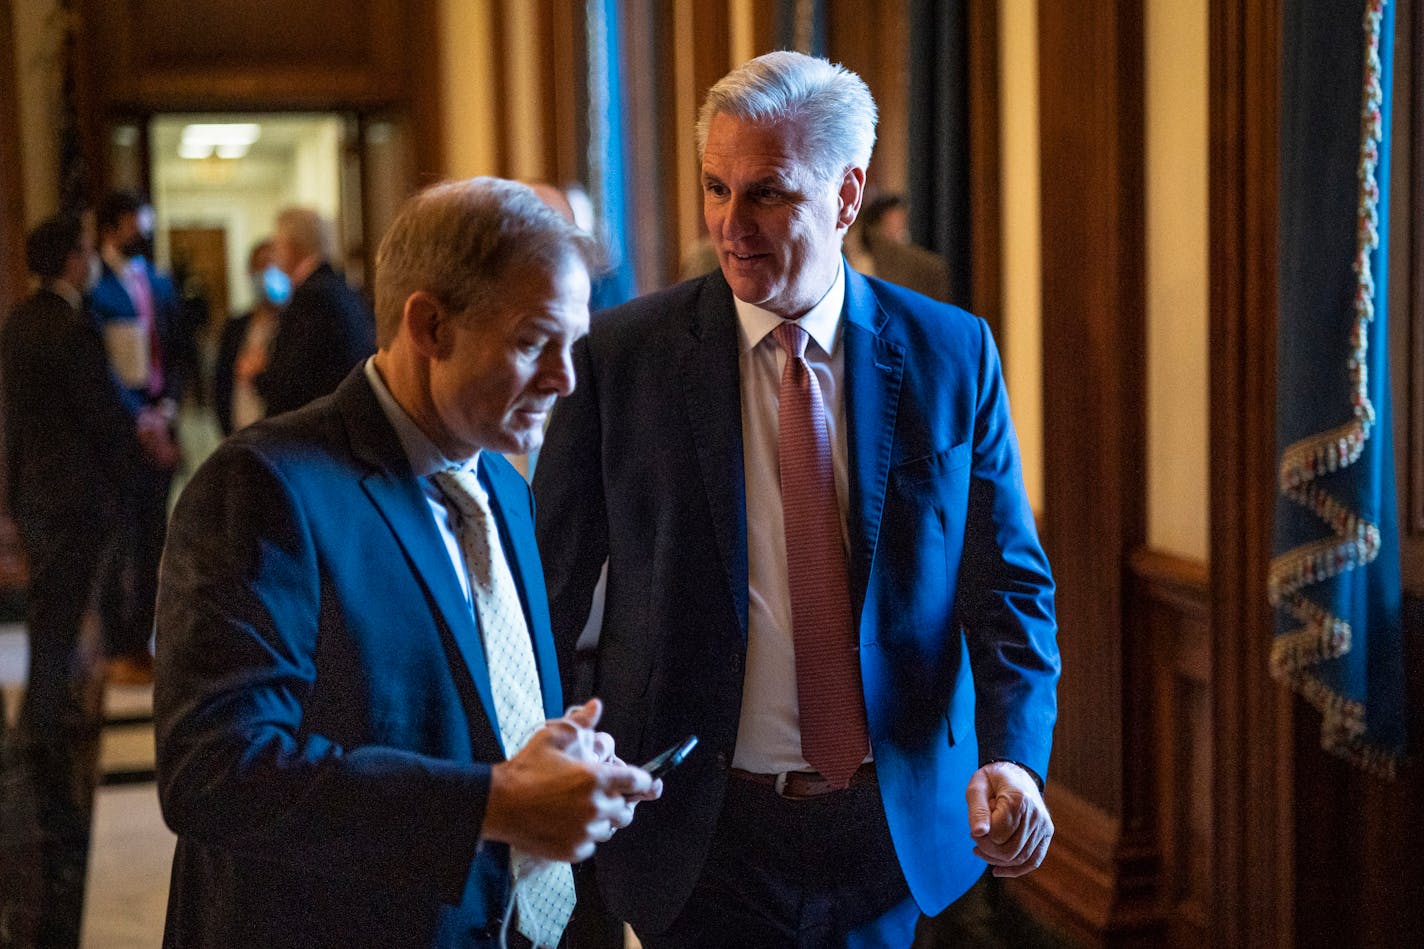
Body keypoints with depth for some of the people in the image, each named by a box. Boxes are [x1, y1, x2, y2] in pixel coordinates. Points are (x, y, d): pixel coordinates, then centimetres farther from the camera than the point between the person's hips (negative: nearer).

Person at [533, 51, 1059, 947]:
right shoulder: (619, 358, -6)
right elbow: (553, 586, -2)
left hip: (895, 827, 2)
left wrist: (1015, 755, -16)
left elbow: (1010, 582, -1)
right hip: (698, 835, -2)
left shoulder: (952, 354, -2)